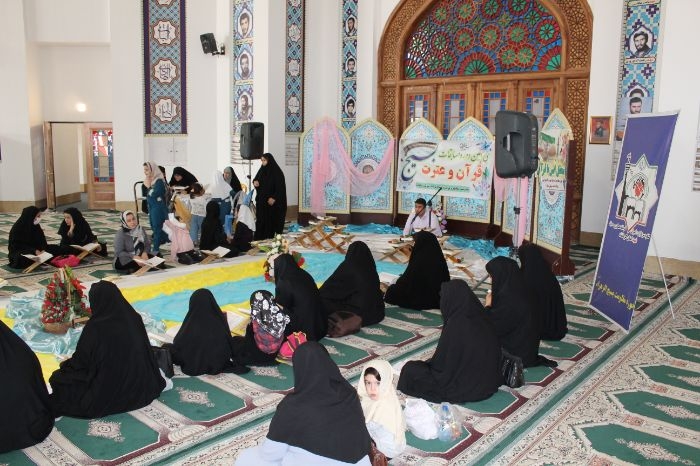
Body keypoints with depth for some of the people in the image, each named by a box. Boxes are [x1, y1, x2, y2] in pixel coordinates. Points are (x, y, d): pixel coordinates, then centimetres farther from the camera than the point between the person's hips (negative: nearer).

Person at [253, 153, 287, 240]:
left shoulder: (277, 172, -11)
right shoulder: (262, 170, 8)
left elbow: (280, 187, -14)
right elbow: (256, 178, 20)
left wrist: (274, 198, -21)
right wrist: (255, 181, -5)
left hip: (272, 200, -6)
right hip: (261, 199, 6)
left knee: (271, 219, -4)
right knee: (261, 219, 3)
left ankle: (270, 237, 1)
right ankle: (259, 238, 6)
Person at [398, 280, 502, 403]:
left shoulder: (455, 326, -26)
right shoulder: (477, 316, -5)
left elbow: (440, 362, -16)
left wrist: (427, 364, 7)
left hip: (465, 387, -8)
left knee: (410, 369, 2)